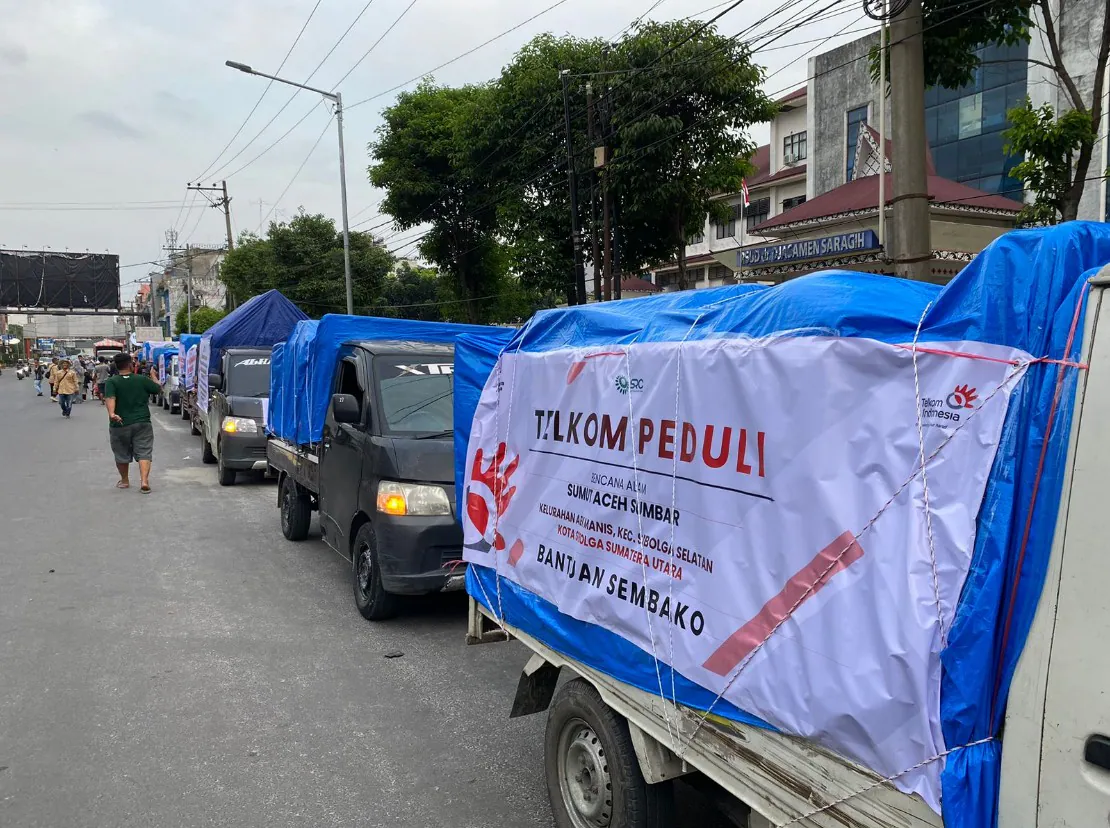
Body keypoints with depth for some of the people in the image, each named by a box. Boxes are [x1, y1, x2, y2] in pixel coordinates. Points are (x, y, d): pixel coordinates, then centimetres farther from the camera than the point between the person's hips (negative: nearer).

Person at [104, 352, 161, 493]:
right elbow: (159, 389, 12)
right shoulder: (142, 379, -2)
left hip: (120, 424, 0)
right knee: (144, 453, 0)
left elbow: (110, 398, -22)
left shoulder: (111, 382, -6)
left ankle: (124, 481, 32)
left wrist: (111, 414, -34)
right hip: (142, 423, 0)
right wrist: (153, 376, 27)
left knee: (121, 454, 17)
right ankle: (144, 481, -16)